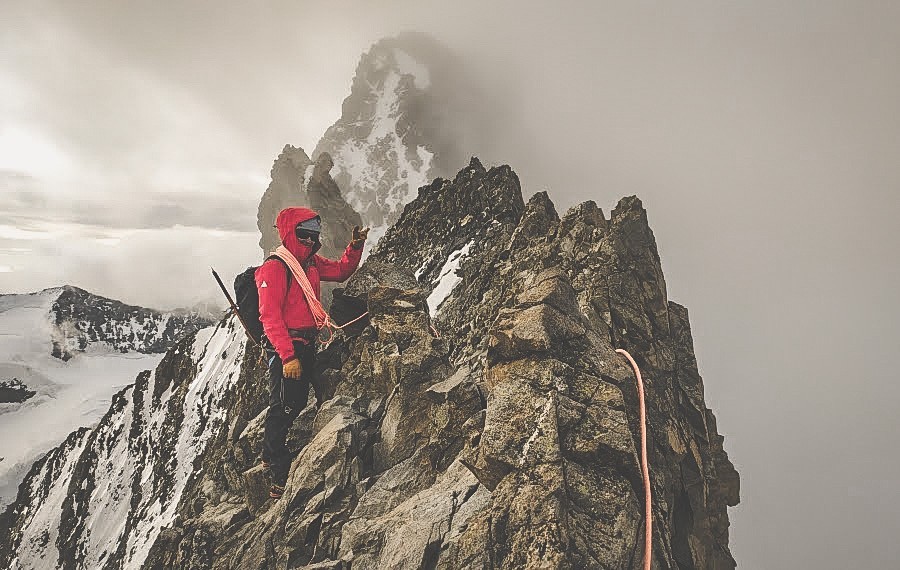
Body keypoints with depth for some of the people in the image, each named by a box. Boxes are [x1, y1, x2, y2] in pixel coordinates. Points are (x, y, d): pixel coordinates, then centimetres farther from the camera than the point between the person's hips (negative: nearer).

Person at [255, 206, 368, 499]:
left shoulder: (311, 262, 10)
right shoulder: (274, 269, -16)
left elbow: (341, 271, 22)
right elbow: (270, 317, -22)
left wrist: (355, 246, 3)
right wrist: (288, 356, -27)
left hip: (306, 346, 9)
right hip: (284, 350, -9)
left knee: (295, 406, 19)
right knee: (283, 409, -4)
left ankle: (271, 458, 38)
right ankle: (280, 480, 4)